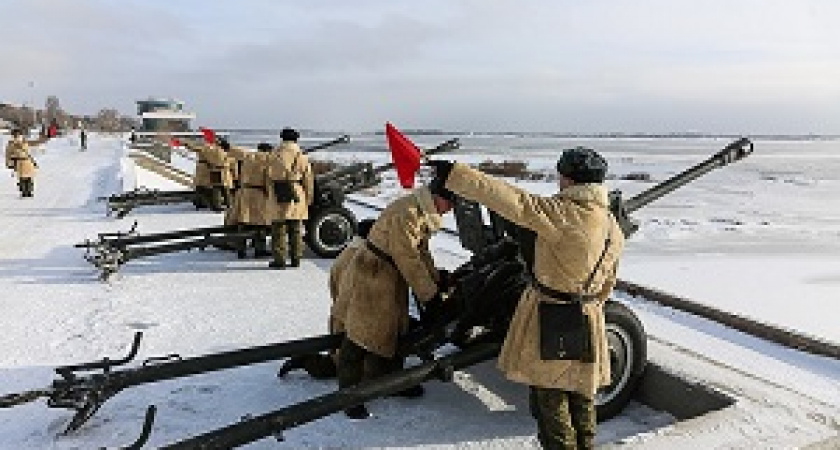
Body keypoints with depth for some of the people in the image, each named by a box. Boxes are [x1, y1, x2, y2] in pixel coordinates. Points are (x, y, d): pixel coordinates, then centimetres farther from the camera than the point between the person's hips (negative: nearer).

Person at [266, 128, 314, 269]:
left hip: (279, 196, -1)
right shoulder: (301, 157, 1)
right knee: (296, 229, 10)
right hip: (297, 195, 1)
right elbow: (308, 179, 1)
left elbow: (270, 176, 4)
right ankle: (296, 258, 13)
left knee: (279, 229, 3)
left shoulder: (274, 155, -1)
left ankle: (279, 259, 1)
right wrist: (309, 197, 10)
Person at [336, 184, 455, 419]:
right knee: (361, 337, -3)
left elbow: (422, 252, 15)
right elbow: (409, 259, -24)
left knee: (392, 331, 18)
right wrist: (429, 293, -17)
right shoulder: (407, 213, -26)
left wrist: (437, 281, 9)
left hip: (392, 280, 10)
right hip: (370, 278, -10)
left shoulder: (424, 213, 6)